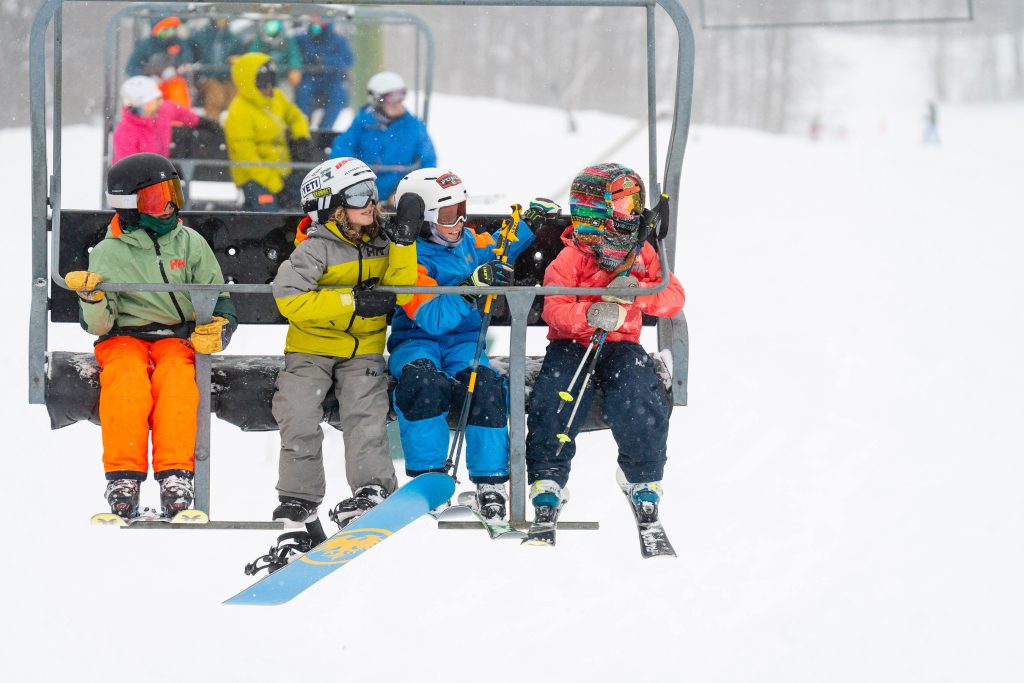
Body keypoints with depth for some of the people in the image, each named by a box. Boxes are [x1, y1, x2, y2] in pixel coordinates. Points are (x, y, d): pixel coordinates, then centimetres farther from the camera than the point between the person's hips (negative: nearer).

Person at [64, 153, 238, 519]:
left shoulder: (190, 243, 10)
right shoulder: (109, 253, 4)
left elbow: (220, 301, 14)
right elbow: (98, 325, -1)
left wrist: (218, 328, -9)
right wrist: (93, 299, -24)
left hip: (178, 338, 1)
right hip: (123, 338, -1)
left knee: (177, 383, -33)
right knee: (128, 383, -35)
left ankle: (176, 476, -39)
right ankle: (123, 477, -36)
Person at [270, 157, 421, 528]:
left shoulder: (382, 242, 0)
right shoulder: (316, 248, -16)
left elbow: (400, 294, -8)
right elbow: (290, 298, -26)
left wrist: (403, 244, -19)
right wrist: (353, 302, -27)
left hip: (364, 348, 3)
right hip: (312, 347, -3)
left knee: (365, 414, -14)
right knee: (300, 420, -6)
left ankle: (372, 486, -16)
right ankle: (300, 495, 5)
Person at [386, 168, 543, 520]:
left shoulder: (466, 241, 9)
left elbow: (497, 251, 34)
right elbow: (432, 319, -25)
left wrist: (529, 224, 19)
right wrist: (472, 288, -35)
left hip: (463, 342, 5)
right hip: (416, 342, -5)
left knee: (485, 386, -28)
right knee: (423, 382, -39)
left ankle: (491, 483, -19)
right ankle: (427, 474, -26)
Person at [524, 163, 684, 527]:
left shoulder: (643, 254, 5)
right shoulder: (571, 258, -6)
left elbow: (673, 298, -4)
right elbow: (555, 308, -17)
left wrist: (637, 293, -23)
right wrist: (590, 314, -36)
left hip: (621, 345, 2)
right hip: (572, 344, -2)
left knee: (639, 401, -26)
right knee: (555, 402, -29)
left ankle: (645, 483, -5)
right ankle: (547, 481, -13)